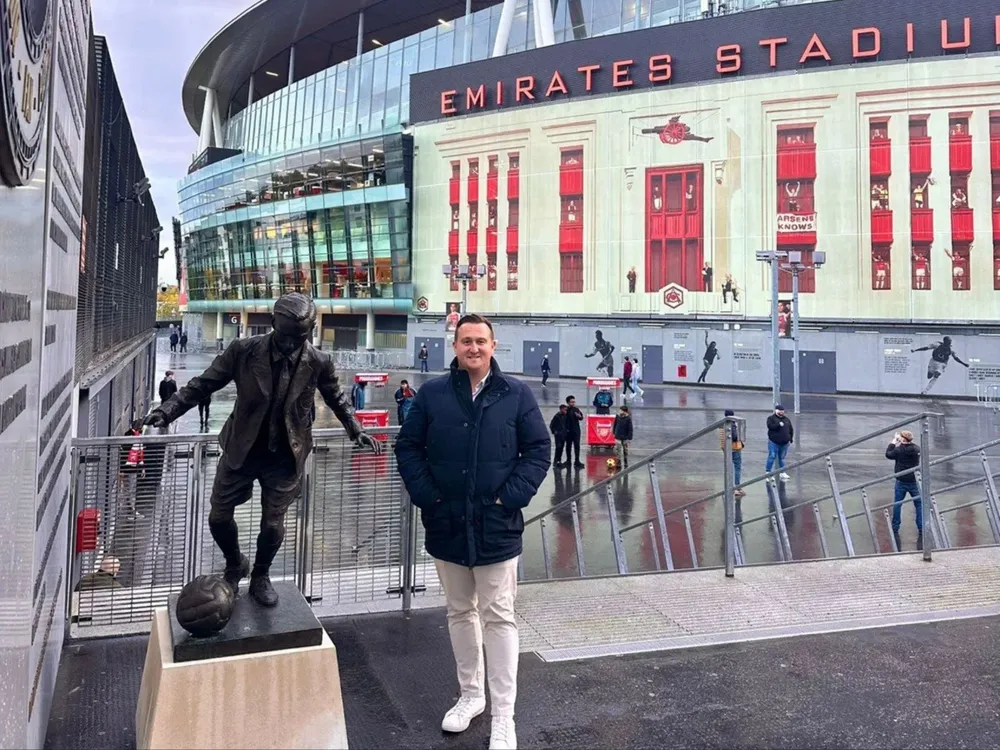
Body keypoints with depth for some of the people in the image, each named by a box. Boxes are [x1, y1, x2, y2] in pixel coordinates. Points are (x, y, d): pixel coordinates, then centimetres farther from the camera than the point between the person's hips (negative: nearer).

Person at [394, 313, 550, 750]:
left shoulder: (516, 395, -2)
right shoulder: (431, 394, 2)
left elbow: (538, 449, -1)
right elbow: (407, 447, 5)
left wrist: (511, 497, -10)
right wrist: (425, 495, -6)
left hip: (496, 526, -2)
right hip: (446, 524, 2)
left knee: (498, 617, 3)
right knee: (460, 613, 17)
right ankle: (470, 695, 35)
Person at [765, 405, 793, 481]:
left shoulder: (787, 420, 15)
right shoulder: (771, 418, 1)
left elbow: (791, 430, 17)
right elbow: (770, 426, -17)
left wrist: (790, 439, 8)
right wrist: (779, 425, -23)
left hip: (784, 443, 5)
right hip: (774, 442, -4)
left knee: (782, 458, 12)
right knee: (772, 457, -6)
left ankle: (782, 473, 21)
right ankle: (768, 472, -1)